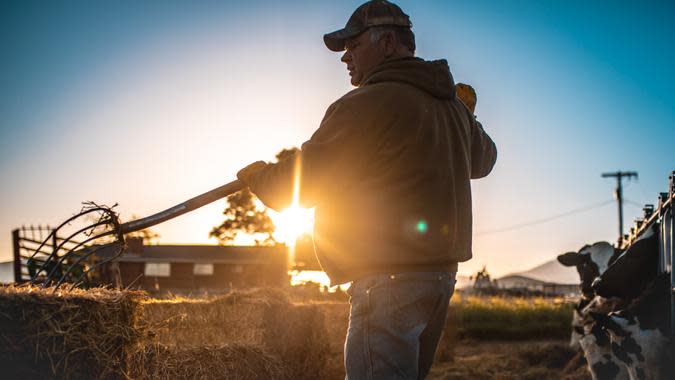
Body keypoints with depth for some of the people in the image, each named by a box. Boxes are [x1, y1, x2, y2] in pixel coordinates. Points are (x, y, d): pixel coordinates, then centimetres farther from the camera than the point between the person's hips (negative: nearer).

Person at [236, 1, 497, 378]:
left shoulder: (369, 103, -12)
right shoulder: (454, 105, 15)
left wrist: (258, 176, 12)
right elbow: (484, 159, 35)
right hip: (442, 273, 10)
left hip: (391, 279, -9)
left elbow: (301, 182, -8)